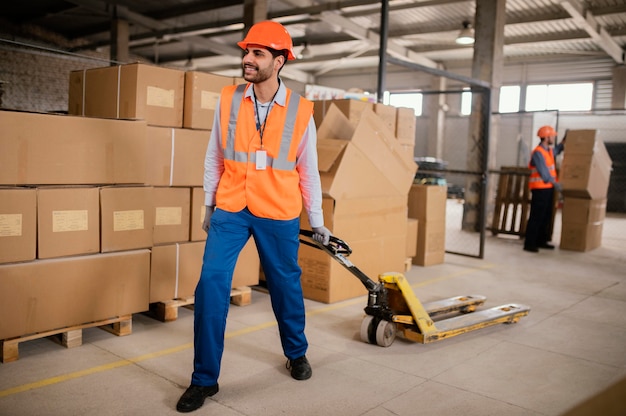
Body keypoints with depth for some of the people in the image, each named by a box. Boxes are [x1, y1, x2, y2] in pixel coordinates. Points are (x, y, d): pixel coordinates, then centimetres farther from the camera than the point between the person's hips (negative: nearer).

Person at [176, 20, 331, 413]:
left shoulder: (300, 111, -3)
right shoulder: (228, 100, 0)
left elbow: (308, 170, 4)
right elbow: (214, 158, 8)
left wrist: (317, 221, 8)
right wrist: (209, 206, 11)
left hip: (279, 214, 0)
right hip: (230, 210, 1)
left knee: (287, 285, 13)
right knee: (211, 285, -7)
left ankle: (297, 353, 40)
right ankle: (205, 379, 9)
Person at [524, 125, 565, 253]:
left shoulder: (549, 150, 13)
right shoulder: (538, 153, -16)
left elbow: (557, 150, 38)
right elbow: (544, 172, -23)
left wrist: (565, 139, 28)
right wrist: (555, 183, -25)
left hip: (548, 188, 10)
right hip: (540, 189, -10)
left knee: (546, 217, 13)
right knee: (536, 217, -9)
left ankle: (541, 241, 21)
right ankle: (529, 244, -7)